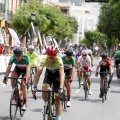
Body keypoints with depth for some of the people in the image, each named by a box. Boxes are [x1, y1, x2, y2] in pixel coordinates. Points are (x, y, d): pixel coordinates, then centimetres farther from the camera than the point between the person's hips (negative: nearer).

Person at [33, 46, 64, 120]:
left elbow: (62, 74, -43)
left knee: (58, 98, -5)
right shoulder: (44, 59, -29)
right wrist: (35, 87, -43)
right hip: (48, 74, 1)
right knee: (45, 91, -25)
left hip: (57, 75, -1)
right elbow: (38, 73, -34)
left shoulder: (59, 60, -34)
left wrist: (61, 88, -55)